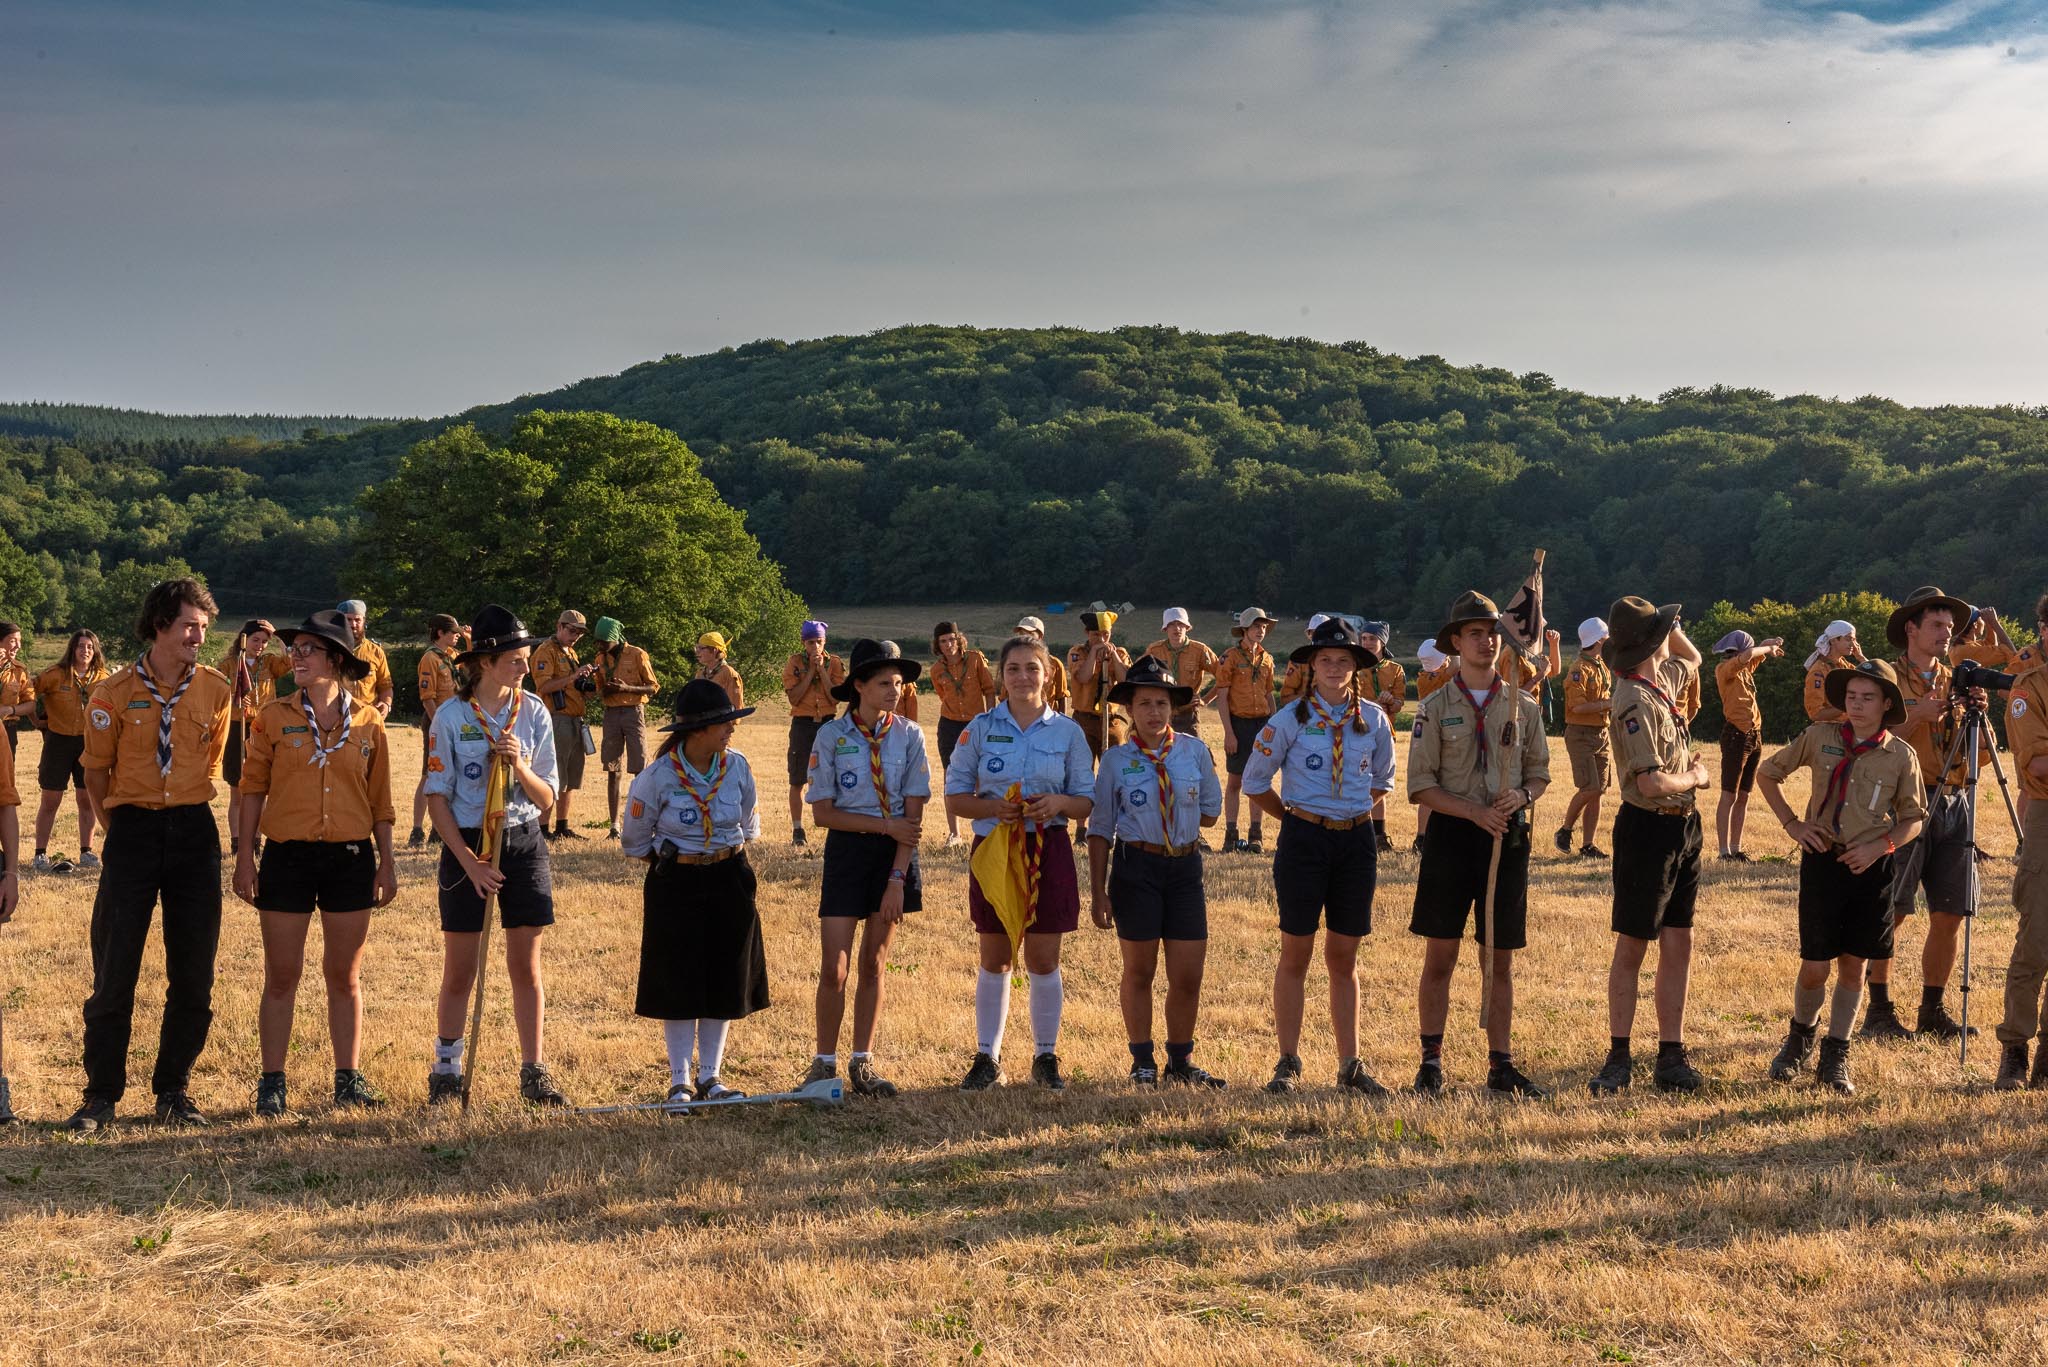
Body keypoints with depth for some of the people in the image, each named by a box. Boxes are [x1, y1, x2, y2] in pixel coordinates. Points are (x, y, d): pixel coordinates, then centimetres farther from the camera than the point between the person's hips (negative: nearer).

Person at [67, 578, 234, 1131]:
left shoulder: (216, 690, 1)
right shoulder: (114, 693, -5)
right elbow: (97, 771, 6)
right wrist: (124, 829, 10)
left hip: (194, 831, 2)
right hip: (132, 831, -2)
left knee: (193, 975, 5)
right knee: (114, 971, 0)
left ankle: (173, 1091, 18)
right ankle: (101, 1096, 10)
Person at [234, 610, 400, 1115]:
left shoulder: (368, 723, 3)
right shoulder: (273, 717, 0)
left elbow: (380, 798, 8)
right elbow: (253, 788, 2)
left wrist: (386, 863, 6)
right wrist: (244, 858, -2)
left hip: (351, 858, 1)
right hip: (287, 855, -1)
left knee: (345, 976, 9)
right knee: (281, 976, 4)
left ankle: (349, 1079, 19)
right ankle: (272, 1083, 13)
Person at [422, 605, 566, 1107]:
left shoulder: (534, 713, 1)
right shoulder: (451, 717, -6)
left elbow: (546, 799, 2)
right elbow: (437, 799, -5)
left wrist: (519, 767, -17)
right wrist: (469, 862, -12)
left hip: (523, 843, 2)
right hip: (466, 844, -2)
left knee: (526, 966, 5)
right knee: (460, 970, 5)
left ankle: (533, 1072, 13)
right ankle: (446, 1071, 20)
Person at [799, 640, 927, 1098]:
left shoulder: (909, 736, -3)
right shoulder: (831, 736, -7)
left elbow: (913, 814, -5)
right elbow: (822, 812, -8)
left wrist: (897, 879, -11)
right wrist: (887, 825, -14)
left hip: (896, 853, 2)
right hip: (847, 851, -2)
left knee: (874, 964, 9)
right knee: (833, 968, -4)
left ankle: (862, 1064, 18)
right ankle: (825, 1063, 10)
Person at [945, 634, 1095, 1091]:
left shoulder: (1068, 731, 2)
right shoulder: (980, 728, 2)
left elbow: (1086, 801, 5)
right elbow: (955, 796, 4)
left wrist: (1058, 802, -16)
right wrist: (992, 806, -15)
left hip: (1049, 851, 0)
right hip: (993, 849, 0)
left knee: (1043, 960, 4)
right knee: (994, 959, 7)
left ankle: (1046, 1056, 17)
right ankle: (987, 1057, 16)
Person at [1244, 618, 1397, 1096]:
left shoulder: (1374, 720, 3)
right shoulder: (1290, 719, -5)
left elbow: (1382, 779, 20)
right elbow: (1254, 781, 4)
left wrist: (1356, 812, 11)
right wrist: (1295, 819, 8)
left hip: (1357, 841, 3)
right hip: (1304, 840, -2)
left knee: (1344, 957, 8)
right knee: (1296, 953, 2)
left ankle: (1350, 1065, 14)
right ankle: (1288, 1065, 8)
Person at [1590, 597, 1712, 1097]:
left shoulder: (1664, 680, 8)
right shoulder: (1635, 703, -20)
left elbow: (1692, 658, 33)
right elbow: (1652, 782, -27)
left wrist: (1670, 625, 14)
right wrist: (1694, 777, -7)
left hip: (1684, 826, 8)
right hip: (1648, 827, -8)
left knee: (1678, 945, 8)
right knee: (1631, 947, 1)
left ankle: (1671, 1058, 13)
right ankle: (1618, 1057, 9)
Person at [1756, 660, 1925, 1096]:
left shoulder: (1901, 755, -2)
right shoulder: (1819, 737, -2)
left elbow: (1913, 817, 6)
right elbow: (1767, 773, 9)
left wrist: (1879, 845, -11)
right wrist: (1792, 823, -1)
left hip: (1871, 866, 1)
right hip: (1822, 861, -1)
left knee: (1854, 965, 7)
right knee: (1814, 967, 0)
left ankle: (1835, 1058, 19)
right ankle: (1800, 1036, 27)